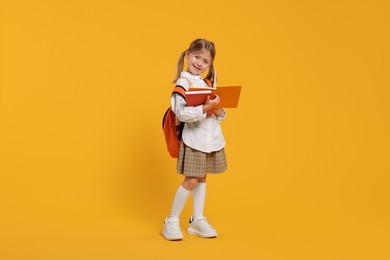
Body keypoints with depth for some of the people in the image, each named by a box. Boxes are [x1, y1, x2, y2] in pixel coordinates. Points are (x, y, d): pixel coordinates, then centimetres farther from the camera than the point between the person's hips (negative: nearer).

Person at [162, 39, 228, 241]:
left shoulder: (209, 83, 11)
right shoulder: (183, 83, -11)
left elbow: (220, 112, 12)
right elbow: (181, 113, -24)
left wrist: (218, 111, -10)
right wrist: (205, 108, -31)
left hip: (213, 138, 7)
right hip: (194, 139, -7)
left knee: (202, 179, 13)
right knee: (191, 180, -4)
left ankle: (197, 220, 23)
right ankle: (172, 221, 11)